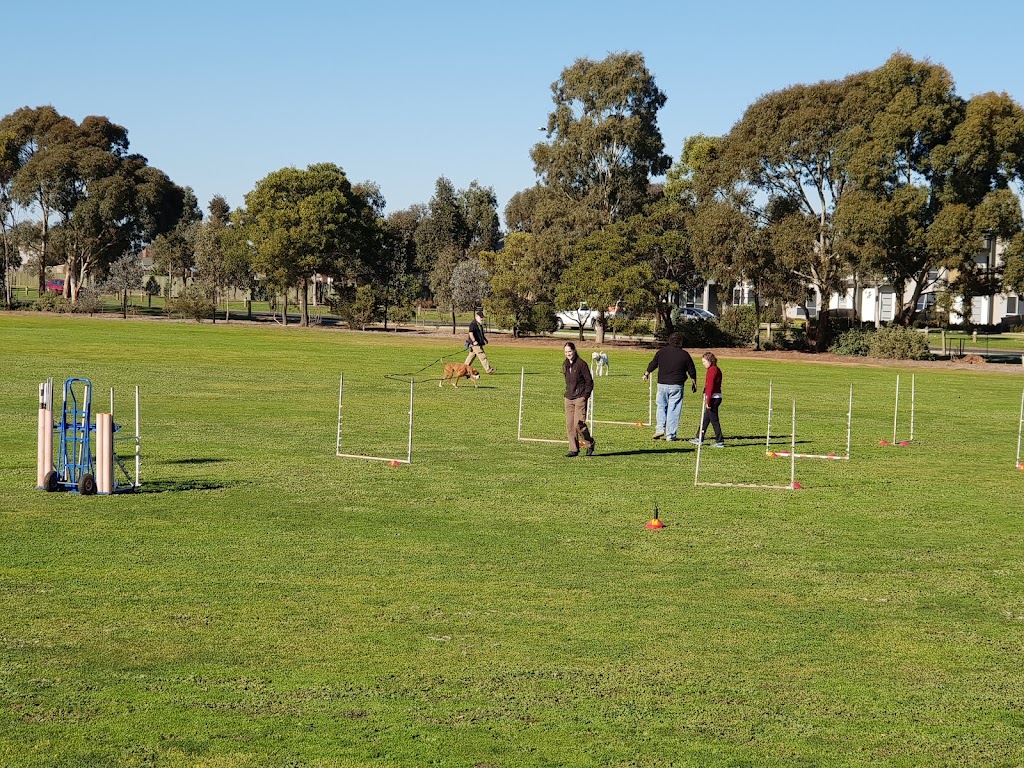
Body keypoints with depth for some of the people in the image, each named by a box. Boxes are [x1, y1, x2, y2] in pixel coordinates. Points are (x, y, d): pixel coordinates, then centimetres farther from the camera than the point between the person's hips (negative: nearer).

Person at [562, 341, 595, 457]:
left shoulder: (581, 364, -9)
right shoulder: (565, 365, 11)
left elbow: (589, 382, -7)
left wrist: (585, 396, -11)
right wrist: (568, 393, 13)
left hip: (580, 398, -7)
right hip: (569, 398, 7)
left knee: (579, 424, -13)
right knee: (569, 425, 2)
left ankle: (590, 443, 9)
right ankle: (574, 449, 8)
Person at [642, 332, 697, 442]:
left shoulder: (661, 351, 3)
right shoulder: (684, 354, -2)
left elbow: (653, 364, 14)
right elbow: (692, 371, 3)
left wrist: (647, 374, 33)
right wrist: (694, 383, 19)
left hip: (662, 384, 2)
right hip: (676, 386, -2)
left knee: (661, 406, 18)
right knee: (674, 409, 2)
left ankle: (660, 429, 4)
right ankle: (670, 435, 1)